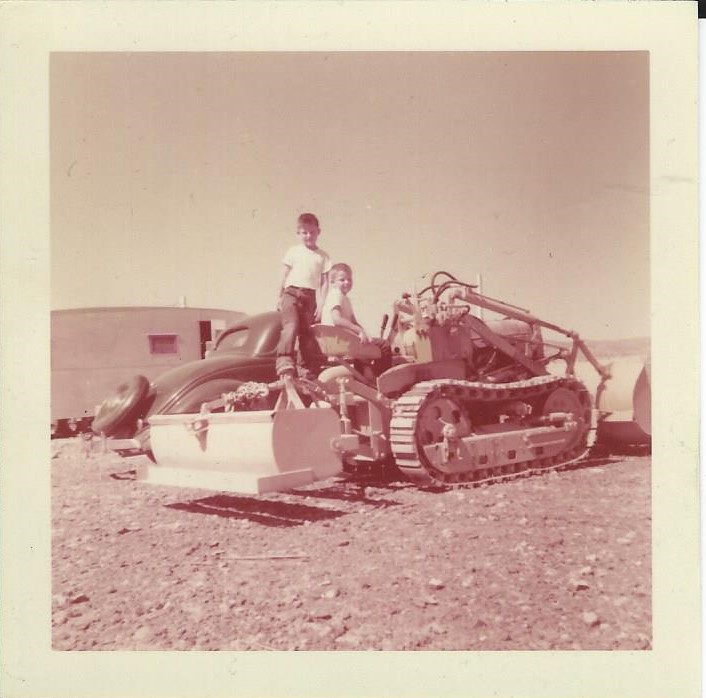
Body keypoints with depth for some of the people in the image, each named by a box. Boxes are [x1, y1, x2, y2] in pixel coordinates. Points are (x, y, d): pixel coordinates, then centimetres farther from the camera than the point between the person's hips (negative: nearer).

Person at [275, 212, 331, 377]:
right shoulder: (293, 251, 12)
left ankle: (308, 370, 8)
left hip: (310, 296, 1)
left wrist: (320, 304, -2)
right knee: (291, 326, -22)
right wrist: (279, 298, 10)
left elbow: (325, 282, 7)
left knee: (307, 333, 2)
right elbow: (284, 276, 13)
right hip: (292, 292, -1)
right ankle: (284, 363, -32)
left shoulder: (322, 256, 12)